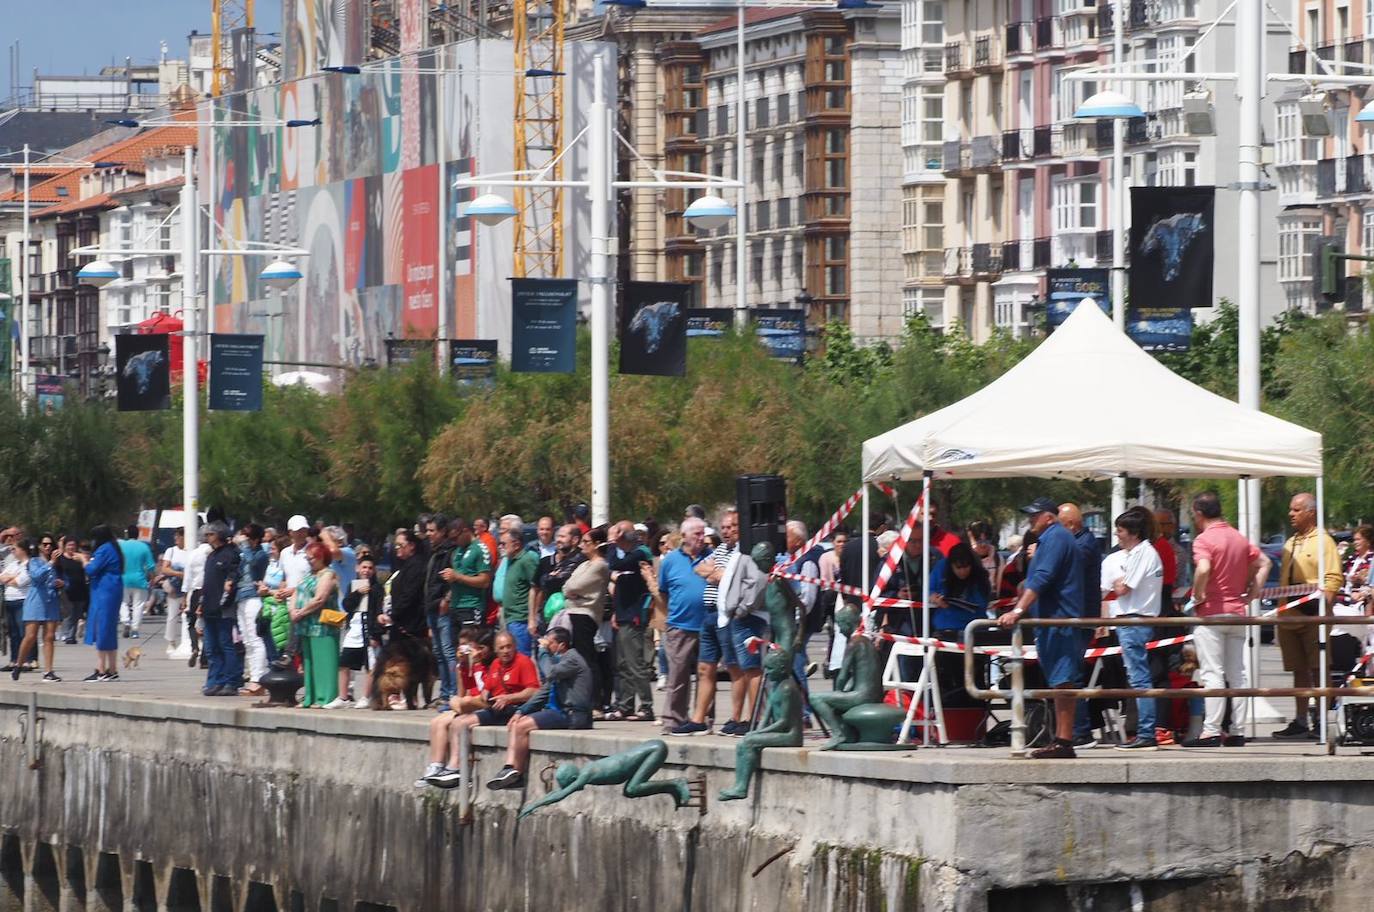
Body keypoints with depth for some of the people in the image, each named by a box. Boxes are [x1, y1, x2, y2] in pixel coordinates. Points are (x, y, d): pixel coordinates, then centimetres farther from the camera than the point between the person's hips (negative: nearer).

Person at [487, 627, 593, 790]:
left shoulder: (572, 659, -9)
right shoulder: (559, 659, 21)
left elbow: (551, 673, -26)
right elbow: (545, 690, 22)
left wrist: (544, 652, -8)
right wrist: (521, 711, 13)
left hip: (572, 714, -10)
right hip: (560, 710, 10)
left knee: (522, 726, -18)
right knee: (515, 723, 2)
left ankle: (517, 774, -9)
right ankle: (510, 767, -14)